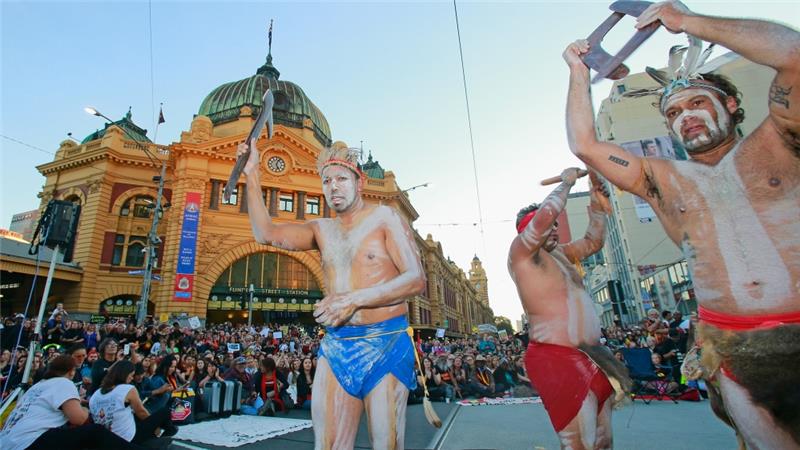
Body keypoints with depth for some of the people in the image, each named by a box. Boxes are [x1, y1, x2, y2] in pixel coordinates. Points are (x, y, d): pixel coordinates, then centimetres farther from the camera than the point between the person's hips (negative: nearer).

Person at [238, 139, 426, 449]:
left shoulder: (385, 218, -2)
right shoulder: (322, 230, 13)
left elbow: (416, 280, -11)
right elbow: (266, 233, 2)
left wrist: (354, 299, -20)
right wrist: (252, 176, -4)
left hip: (386, 345, -4)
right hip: (334, 348, 4)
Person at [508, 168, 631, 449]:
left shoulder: (559, 253, 19)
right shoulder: (520, 252, -8)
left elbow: (594, 242, 27)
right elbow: (545, 214, -21)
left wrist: (597, 202, 18)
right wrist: (566, 181, -5)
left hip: (590, 357, 9)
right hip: (558, 359, -9)